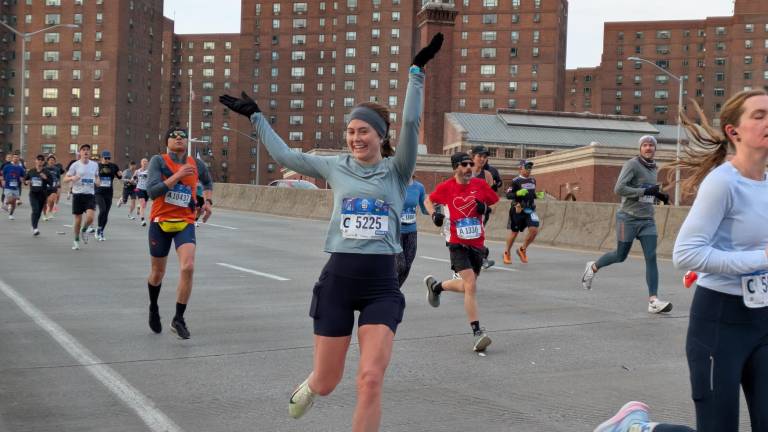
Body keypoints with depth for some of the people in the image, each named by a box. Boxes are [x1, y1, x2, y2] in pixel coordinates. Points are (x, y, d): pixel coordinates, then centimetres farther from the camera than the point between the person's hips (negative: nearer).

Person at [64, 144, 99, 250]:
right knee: (78, 220, 2)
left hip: (90, 194, 1)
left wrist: (97, 181, 0)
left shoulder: (95, 165, 7)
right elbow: (65, 178, 0)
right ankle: (76, 240, 22)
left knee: (90, 217, -18)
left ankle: (84, 230, 14)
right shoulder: (75, 165, -2)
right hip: (78, 194, -1)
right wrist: (72, 178, -22)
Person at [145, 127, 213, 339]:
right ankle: (153, 308, 43)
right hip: (160, 223, -1)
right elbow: (152, 191, -20)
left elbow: (208, 182, 26)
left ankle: (178, 319, -7)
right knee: (158, 273, 12)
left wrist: (208, 201, 8)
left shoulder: (196, 164, 3)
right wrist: (177, 175, -25)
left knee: (188, 268, -19)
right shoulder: (159, 161, -7)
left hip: (186, 223, 1)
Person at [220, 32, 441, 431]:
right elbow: (285, 156, 14)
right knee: (325, 383, 10)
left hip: (381, 284, -1)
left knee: (370, 380, -12)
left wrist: (417, 70, -17)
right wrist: (255, 116, 17)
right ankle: (308, 387, 48)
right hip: (337, 280, 1)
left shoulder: (397, 171, 1)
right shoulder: (336, 167, 6)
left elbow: (411, 123, -12)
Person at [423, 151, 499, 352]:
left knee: (467, 286, 16)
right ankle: (477, 332, -15)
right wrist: (435, 214, -5)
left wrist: (486, 208, -7)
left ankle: (435, 286, 45)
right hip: (458, 243, -4)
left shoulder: (480, 184, 0)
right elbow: (430, 200, 14)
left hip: (478, 243, 4)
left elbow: (495, 202, 13)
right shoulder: (445, 187, -5)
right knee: (470, 285, -18)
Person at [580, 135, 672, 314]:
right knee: (620, 256, 6)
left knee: (651, 258, -7)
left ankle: (653, 301, -11)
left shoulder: (653, 168, 14)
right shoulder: (632, 164, -10)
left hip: (647, 220, 6)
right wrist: (645, 191, -23)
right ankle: (593, 267, 35)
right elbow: (619, 188, -21)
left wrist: (659, 195, 7)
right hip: (629, 218, -6)